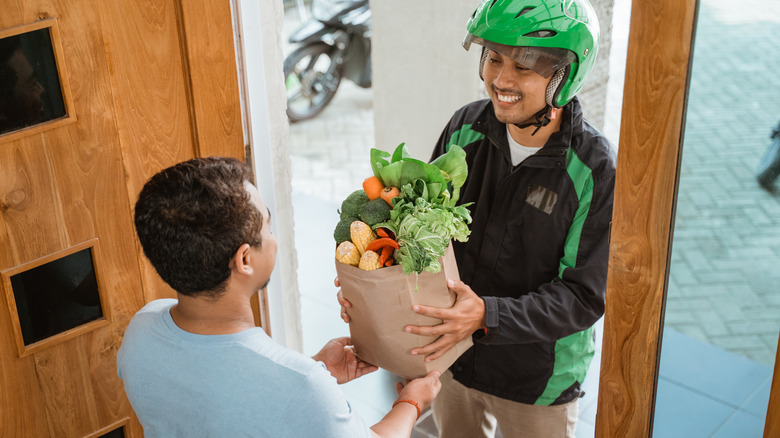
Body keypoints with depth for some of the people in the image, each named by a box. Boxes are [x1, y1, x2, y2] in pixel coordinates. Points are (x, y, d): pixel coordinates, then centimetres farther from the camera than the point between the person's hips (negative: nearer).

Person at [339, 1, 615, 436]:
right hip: (452, 354, 4)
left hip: (539, 376, -4)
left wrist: (487, 315, -37)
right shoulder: (466, 127, -10)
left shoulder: (597, 170, -24)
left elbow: (585, 295, -23)